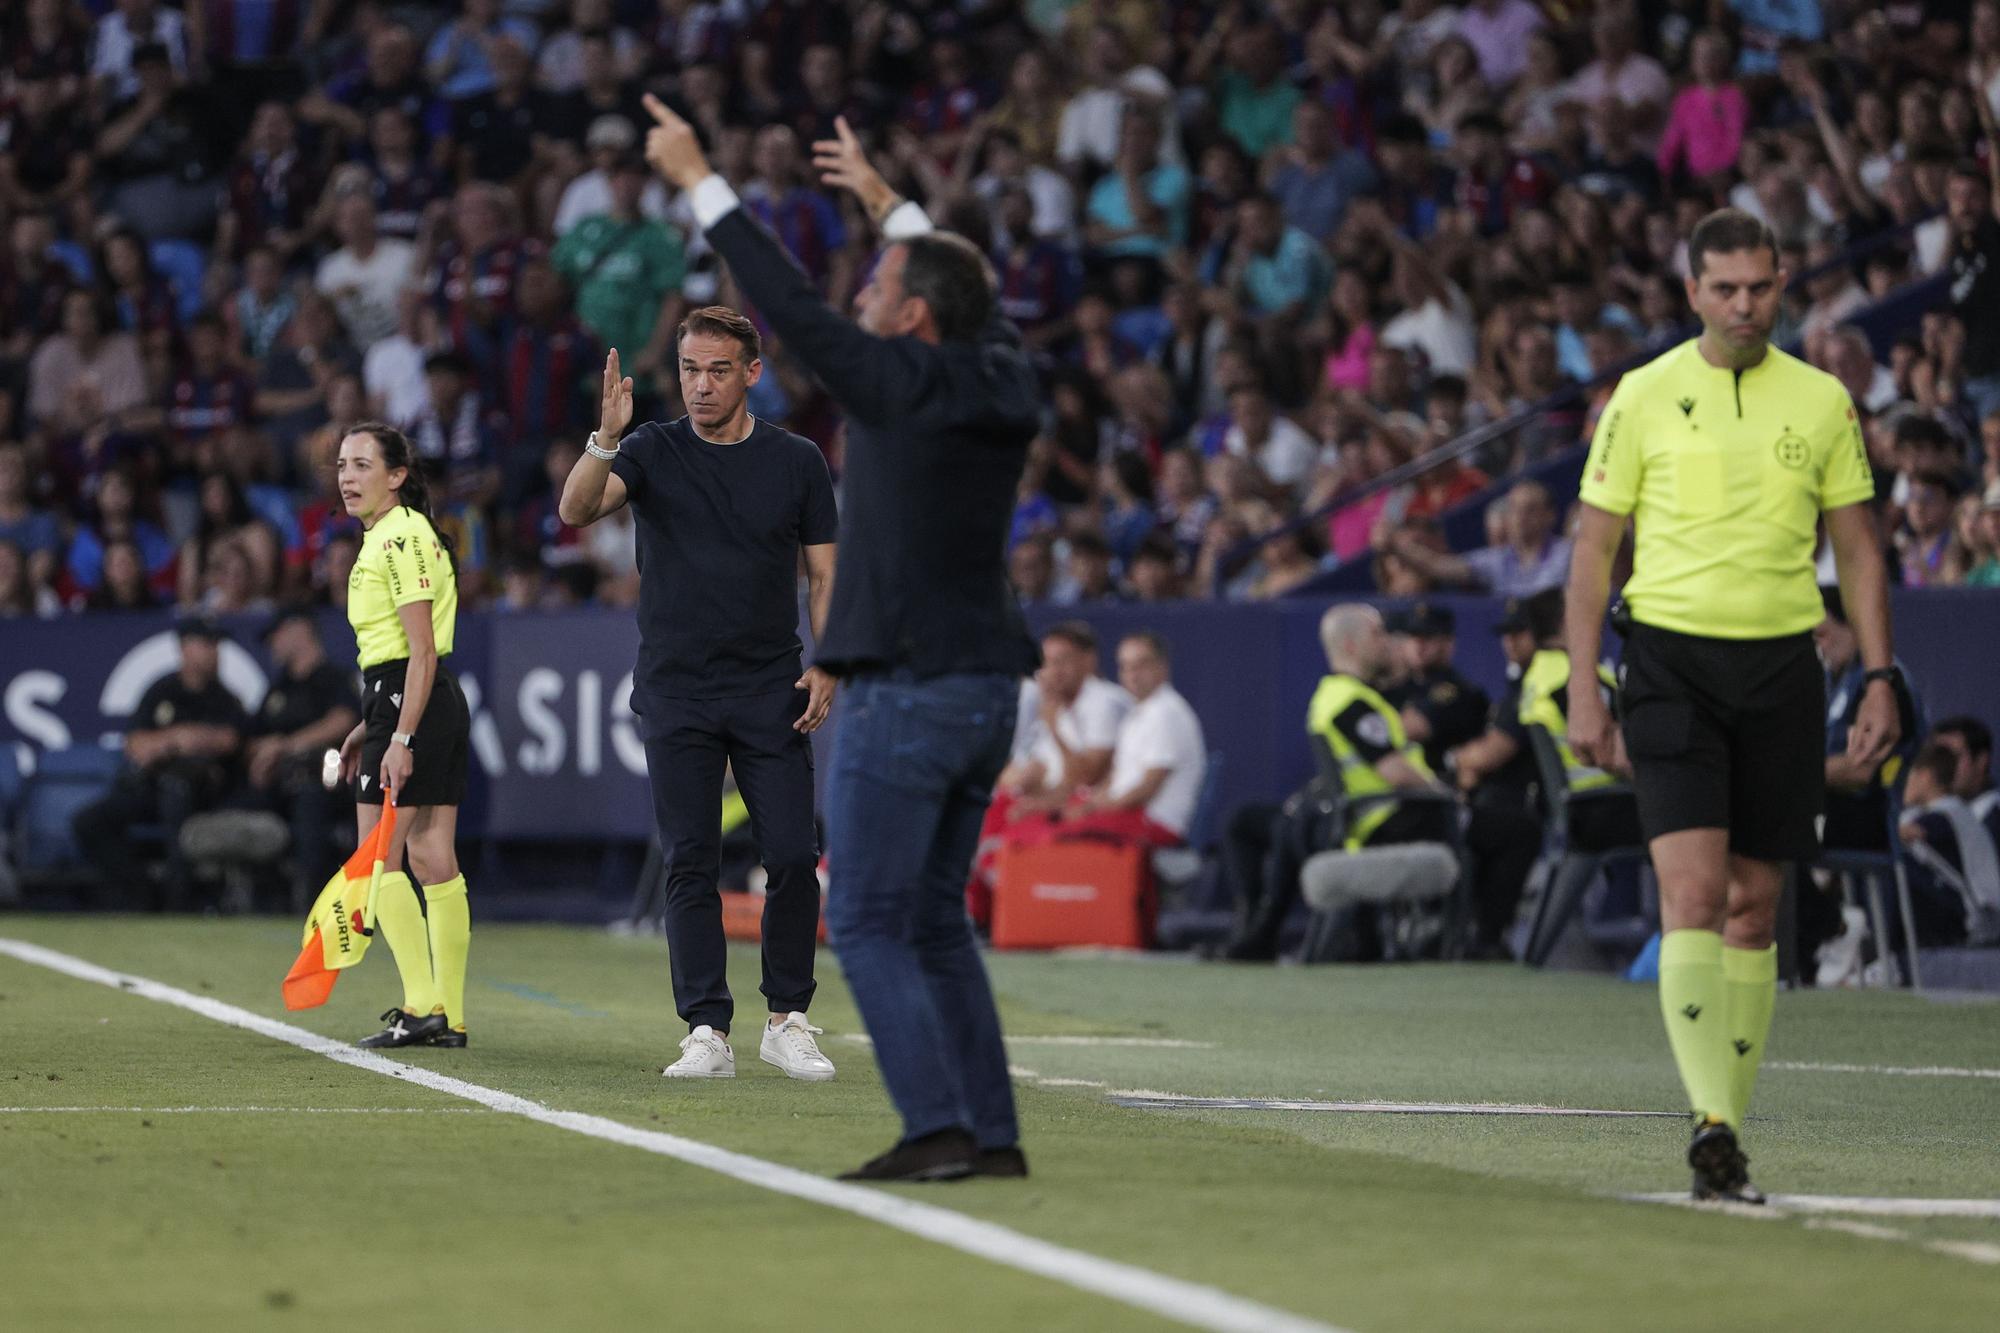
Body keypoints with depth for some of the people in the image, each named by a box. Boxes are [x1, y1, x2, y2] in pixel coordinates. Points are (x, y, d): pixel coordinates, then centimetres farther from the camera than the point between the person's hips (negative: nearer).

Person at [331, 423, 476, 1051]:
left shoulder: (402, 539, -14)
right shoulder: (385, 538, 17)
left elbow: (422, 651, -19)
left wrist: (400, 738, -23)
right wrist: (370, 726, 23)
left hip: (410, 703, -10)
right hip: (439, 702, 10)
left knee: (380, 858, -7)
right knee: (434, 859, 7)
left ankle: (422, 1005, -10)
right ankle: (449, 1016, 6)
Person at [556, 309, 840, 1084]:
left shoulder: (797, 462, 4)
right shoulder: (652, 451, 1)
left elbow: (826, 575, 8)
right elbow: (576, 510, -16)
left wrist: (827, 667, -6)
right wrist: (606, 437, -33)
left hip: (771, 693, 0)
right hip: (677, 692, 0)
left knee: (794, 858, -5)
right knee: (690, 865, -2)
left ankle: (787, 1021, 9)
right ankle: (707, 1032, 1)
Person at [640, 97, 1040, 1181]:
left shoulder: (902, 380, -13)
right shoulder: (1001, 378, 7)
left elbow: (787, 302, -10)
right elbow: (967, 298, 29)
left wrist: (699, 181, -1)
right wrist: (887, 205, 40)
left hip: (906, 694, -8)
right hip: (987, 687, 8)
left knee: (866, 924, -4)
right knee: (936, 920, 14)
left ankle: (937, 1128, -15)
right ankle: (994, 1135, 10)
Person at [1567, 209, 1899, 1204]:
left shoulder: (1822, 402, 6)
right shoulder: (1644, 397, 1)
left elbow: (1858, 549, 12)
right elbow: (1593, 549, 4)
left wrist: (1880, 680, 4)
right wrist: (1583, 693, -3)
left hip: (1780, 665, 2)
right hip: (1671, 661, -2)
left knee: (1753, 907, 5)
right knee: (1692, 891, -16)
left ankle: (1728, 1128, 13)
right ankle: (1712, 1123, -22)